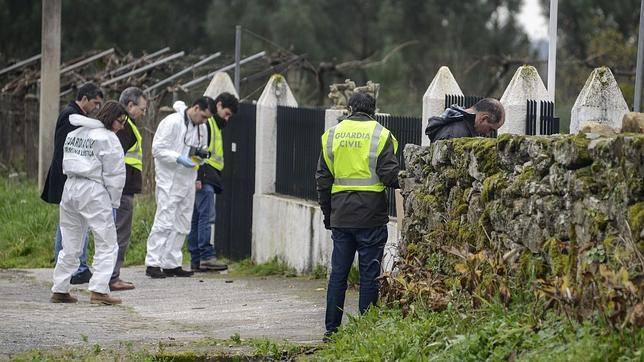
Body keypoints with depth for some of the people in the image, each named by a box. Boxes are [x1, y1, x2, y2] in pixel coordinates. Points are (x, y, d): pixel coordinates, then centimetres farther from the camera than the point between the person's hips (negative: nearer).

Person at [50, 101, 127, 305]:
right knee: (107, 245, -1)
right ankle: (99, 290, -10)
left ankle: (59, 290, 17)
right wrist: (113, 201, 2)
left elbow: (66, 165, 15)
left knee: (70, 245, 15)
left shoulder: (74, 134, 16)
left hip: (70, 188, 7)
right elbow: (115, 173, -9)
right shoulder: (107, 138, -7)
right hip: (93, 191, -7)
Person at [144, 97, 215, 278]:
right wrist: (179, 158, -23)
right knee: (164, 222, -12)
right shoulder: (172, 122, -10)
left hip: (188, 180, 8)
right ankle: (153, 263, -10)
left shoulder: (202, 128, 13)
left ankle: (172, 264, 15)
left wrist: (201, 155, 0)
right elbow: (158, 149, -13)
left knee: (182, 226, 9)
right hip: (169, 180, -8)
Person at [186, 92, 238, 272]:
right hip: (204, 179, -10)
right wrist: (198, 176, -23)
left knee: (196, 218, 8)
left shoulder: (215, 124, 25)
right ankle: (206, 256, -16)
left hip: (209, 178, 10)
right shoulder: (205, 122, -8)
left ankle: (196, 260, 9)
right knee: (207, 216, -13)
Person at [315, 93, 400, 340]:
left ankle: (331, 329, 11)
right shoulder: (380, 135, -4)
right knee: (369, 273, 2)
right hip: (371, 217, -3)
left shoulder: (331, 135, 7)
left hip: (340, 215, 3)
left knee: (338, 273, 10)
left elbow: (323, 178, 10)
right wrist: (400, 183, 12)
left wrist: (327, 213, 18)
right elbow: (389, 174, -10)